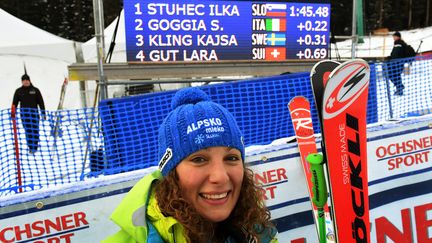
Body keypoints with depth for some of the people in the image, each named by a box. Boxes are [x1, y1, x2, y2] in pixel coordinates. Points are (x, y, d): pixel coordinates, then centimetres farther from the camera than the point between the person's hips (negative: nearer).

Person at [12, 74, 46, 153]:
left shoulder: (35, 90, 5)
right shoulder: (18, 91, 8)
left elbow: (41, 102, 5)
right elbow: (15, 103, 10)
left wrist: (43, 113, 2)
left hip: (34, 112, -1)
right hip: (24, 112, 1)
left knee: (35, 130, -1)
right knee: (28, 130, 0)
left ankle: (35, 147, 9)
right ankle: (30, 147, 7)